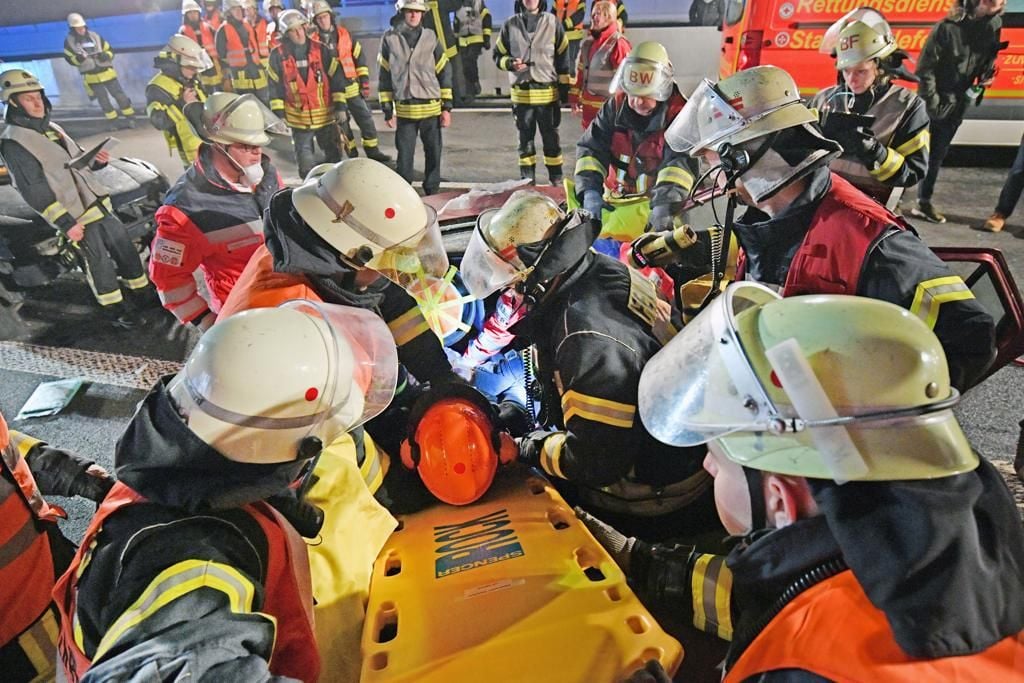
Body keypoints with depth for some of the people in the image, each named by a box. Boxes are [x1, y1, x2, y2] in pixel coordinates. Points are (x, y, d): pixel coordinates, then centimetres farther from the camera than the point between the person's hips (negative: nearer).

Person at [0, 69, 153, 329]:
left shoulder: (52, 128, 13)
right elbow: (33, 191, -17)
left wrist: (96, 161, -1)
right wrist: (65, 223, -21)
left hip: (100, 204, 8)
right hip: (75, 217, -8)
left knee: (125, 248, 13)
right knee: (99, 263, 0)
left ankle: (143, 292, 28)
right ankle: (113, 308, 15)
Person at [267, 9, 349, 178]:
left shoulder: (320, 49, -2)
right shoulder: (278, 55, -4)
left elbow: (337, 78, 0)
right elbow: (275, 87, 0)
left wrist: (340, 106, -5)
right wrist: (278, 114, -3)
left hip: (326, 115, 1)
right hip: (298, 118, -1)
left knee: (334, 153, 11)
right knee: (305, 158, 7)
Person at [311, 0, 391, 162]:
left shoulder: (345, 34, 3)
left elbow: (360, 58, 7)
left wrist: (364, 82, 1)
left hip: (352, 87, 2)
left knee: (366, 119, 3)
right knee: (342, 125, 7)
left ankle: (373, 151, 14)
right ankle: (353, 156, 18)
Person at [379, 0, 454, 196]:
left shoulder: (431, 38, 4)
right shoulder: (390, 39, 3)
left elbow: (444, 72, 6)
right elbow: (384, 77, 6)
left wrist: (446, 107, 1)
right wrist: (387, 110, 2)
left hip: (431, 108, 1)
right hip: (404, 110, -1)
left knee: (433, 154, 6)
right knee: (404, 156, 2)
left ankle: (432, 193, 20)